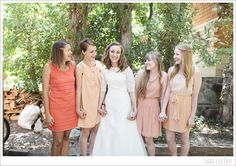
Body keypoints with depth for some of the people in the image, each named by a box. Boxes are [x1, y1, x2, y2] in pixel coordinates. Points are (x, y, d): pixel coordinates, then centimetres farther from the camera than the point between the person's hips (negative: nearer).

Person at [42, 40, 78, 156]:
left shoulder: (72, 65, 1)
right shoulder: (49, 67, -10)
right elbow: (45, 92, -8)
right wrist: (48, 114, -9)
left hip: (71, 107, 4)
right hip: (57, 108, -4)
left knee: (66, 137, 14)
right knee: (58, 141, 6)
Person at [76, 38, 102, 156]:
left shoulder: (99, 64, 2)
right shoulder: (80, 67, -13)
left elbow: (102, 84, 8)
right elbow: (78, 89, -12)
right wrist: (78, 108, -11)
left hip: (98, 102, 5)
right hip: (86, 103, -5)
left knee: (95, 130, 18)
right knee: (86, 132, 10)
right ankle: (84, 156, 28)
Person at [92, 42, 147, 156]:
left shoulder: (126, 70, -5)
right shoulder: (105, 71, 5)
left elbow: (132, 90, -5)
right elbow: (103, 90, 11)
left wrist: (134, 109, -7)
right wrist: (100, 106, 8)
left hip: (124, 104, -3)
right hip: (109, 105, 3)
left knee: (125, 135, 2)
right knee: (107, 134, 10)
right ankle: (108, 153, 31)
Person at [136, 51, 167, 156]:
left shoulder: (163, 76, -5)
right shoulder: (141, 73, -2)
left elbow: (162, 95, -1)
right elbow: (135, 92, 0)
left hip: (153, 108, -2)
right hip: (139, 106, 2)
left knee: (148, 139, 4)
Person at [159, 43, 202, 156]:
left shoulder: (195, 74, -9)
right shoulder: (171, 70, 1)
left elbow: (195, 97, -8)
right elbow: (168, 91, 0)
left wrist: (192, 117, -7)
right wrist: (163, 111, -4)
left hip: (185, 107, -3)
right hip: (171, 106, 3)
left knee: (184, 139, 13)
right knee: (169, 138, 9)